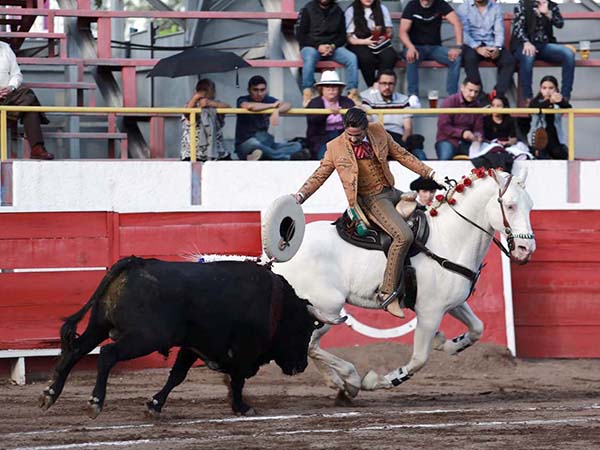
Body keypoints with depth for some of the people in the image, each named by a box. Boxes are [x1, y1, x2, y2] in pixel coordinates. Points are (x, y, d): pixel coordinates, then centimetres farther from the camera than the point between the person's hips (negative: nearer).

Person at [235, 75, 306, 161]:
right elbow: (249, 106, -31)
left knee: (297, 146, -12)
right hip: (245, 145, -6)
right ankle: (289, 158, -24)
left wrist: (276, 111, -33)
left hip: (265, 144, 6)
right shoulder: (242, 100, -6)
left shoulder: (268, 100, 7)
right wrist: (273, 105, -18)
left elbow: (287, 105, -10)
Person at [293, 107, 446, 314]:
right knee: (403, 235, -27)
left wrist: (431, 174, 7)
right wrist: (300, 195, -14)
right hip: (372, 200, -6)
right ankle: (387, 291, -25)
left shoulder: (378, 133, 2)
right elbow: (319, 175, 1)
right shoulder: (335, 147, -7)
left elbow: (402, 155, 9)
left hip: (391, 191, 6)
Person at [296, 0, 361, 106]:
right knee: (309, 58, -38)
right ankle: (307, 94, -39)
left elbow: (342, 35, 11)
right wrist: (318, 46, -16)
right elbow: (300, 35, -3)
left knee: (352, 58, -23)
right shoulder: (307, 10, 0)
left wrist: (333, 46, -10)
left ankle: (353, 92, -24)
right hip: (311, 46, -3)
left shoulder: (337, 11, 10)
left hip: (333, 47, 3)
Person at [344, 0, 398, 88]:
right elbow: (349, 37, -1)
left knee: (389, 55, -31)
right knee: (366, 57, -36)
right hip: (359, 45, -2)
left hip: (380, 44, 2)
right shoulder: (351, 11, 5)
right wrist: (365, 41, -18)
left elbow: (390, 31, 12)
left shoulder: (382, 9, 15)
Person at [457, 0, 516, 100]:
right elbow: (463, 32, -8)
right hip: (472, 45, -3)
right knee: (470, 59, -36)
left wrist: (497, 48, -18)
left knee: (509, 61, -25)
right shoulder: (463, 8, 2)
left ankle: (498, 94, -31)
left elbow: (499, 31, 2)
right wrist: (477, 48, -24)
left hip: (491, 45, 3)